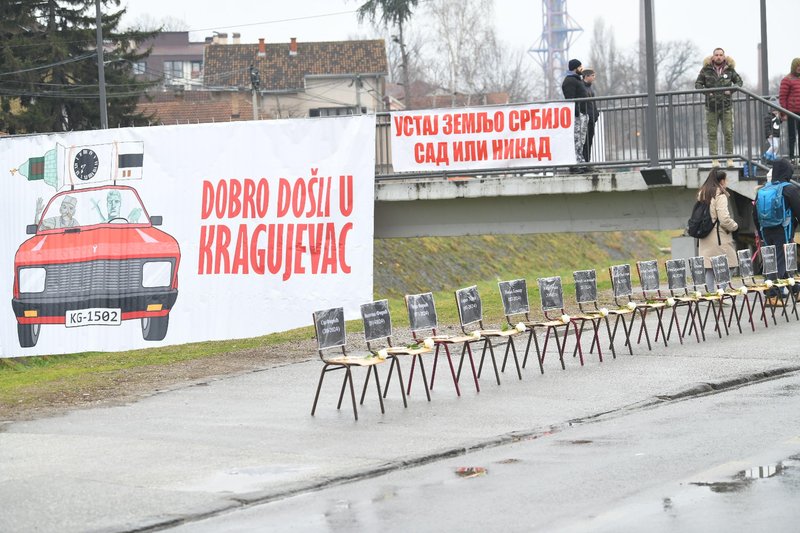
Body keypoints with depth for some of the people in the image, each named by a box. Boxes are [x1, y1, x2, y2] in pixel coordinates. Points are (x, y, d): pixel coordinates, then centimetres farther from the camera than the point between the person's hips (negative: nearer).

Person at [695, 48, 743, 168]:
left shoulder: (729, 69, 5)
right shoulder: (706, 70, 3)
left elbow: (739, 81, 16)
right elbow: (697, 83, 8)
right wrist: (706, 91, -9)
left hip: (726, 105, 0)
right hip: (711, 106, 0)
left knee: (728, 132, -1)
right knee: (712, 133, -1)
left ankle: (729, 158, 6)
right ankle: (714, 159, 2)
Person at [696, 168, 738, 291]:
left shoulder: (702, 194, 13)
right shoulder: (720, 195, -10)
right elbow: (724, 219, -17)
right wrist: (735, 226, 1)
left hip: (705, 239, 7)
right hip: (719, 237, -7)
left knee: (709, 270, 8)